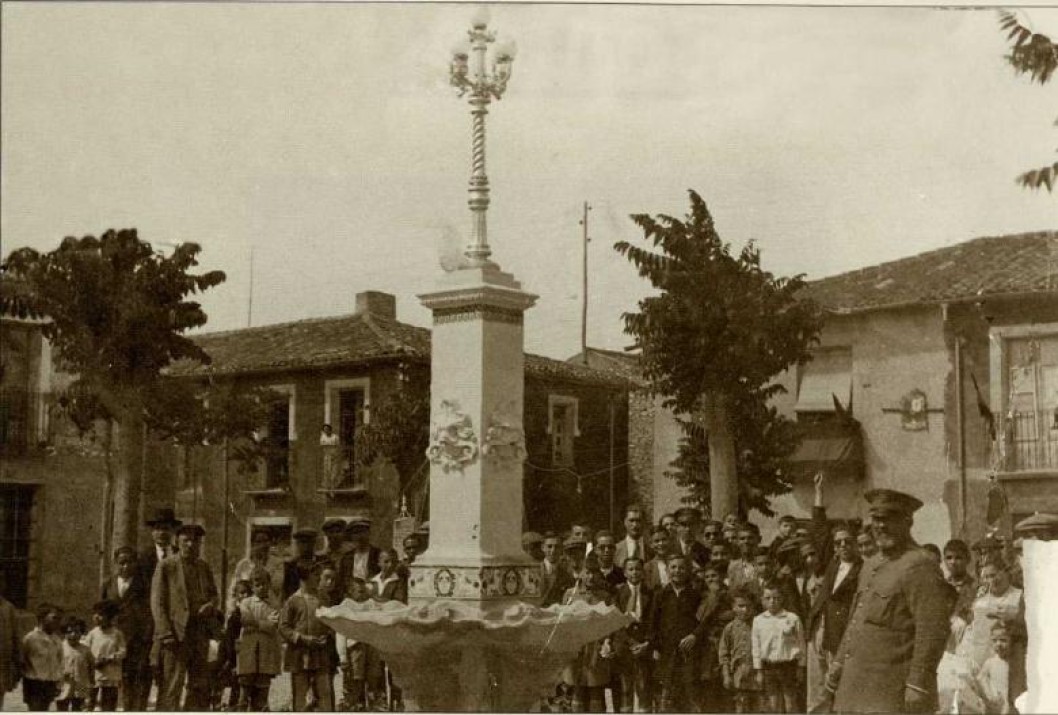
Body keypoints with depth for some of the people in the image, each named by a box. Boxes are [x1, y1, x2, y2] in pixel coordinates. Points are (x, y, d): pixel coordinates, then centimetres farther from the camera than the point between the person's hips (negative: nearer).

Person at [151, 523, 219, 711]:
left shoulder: (204, 567, 16)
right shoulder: (166, 566, 0)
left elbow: (215, 595, 22)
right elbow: (157, 603, -5)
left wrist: (211, 605, -3)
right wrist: (165, 633, -14)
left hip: (200, 633, 6)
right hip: (175, 634, -6)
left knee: (200, 687, 7)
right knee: (171, 687, -9)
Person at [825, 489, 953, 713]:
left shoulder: (920, 566, -11)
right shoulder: (870, 565, 17)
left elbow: (932, 633, -17)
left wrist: (917, 685, -19)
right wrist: (839, 664, 17)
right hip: (857, 683, 9)